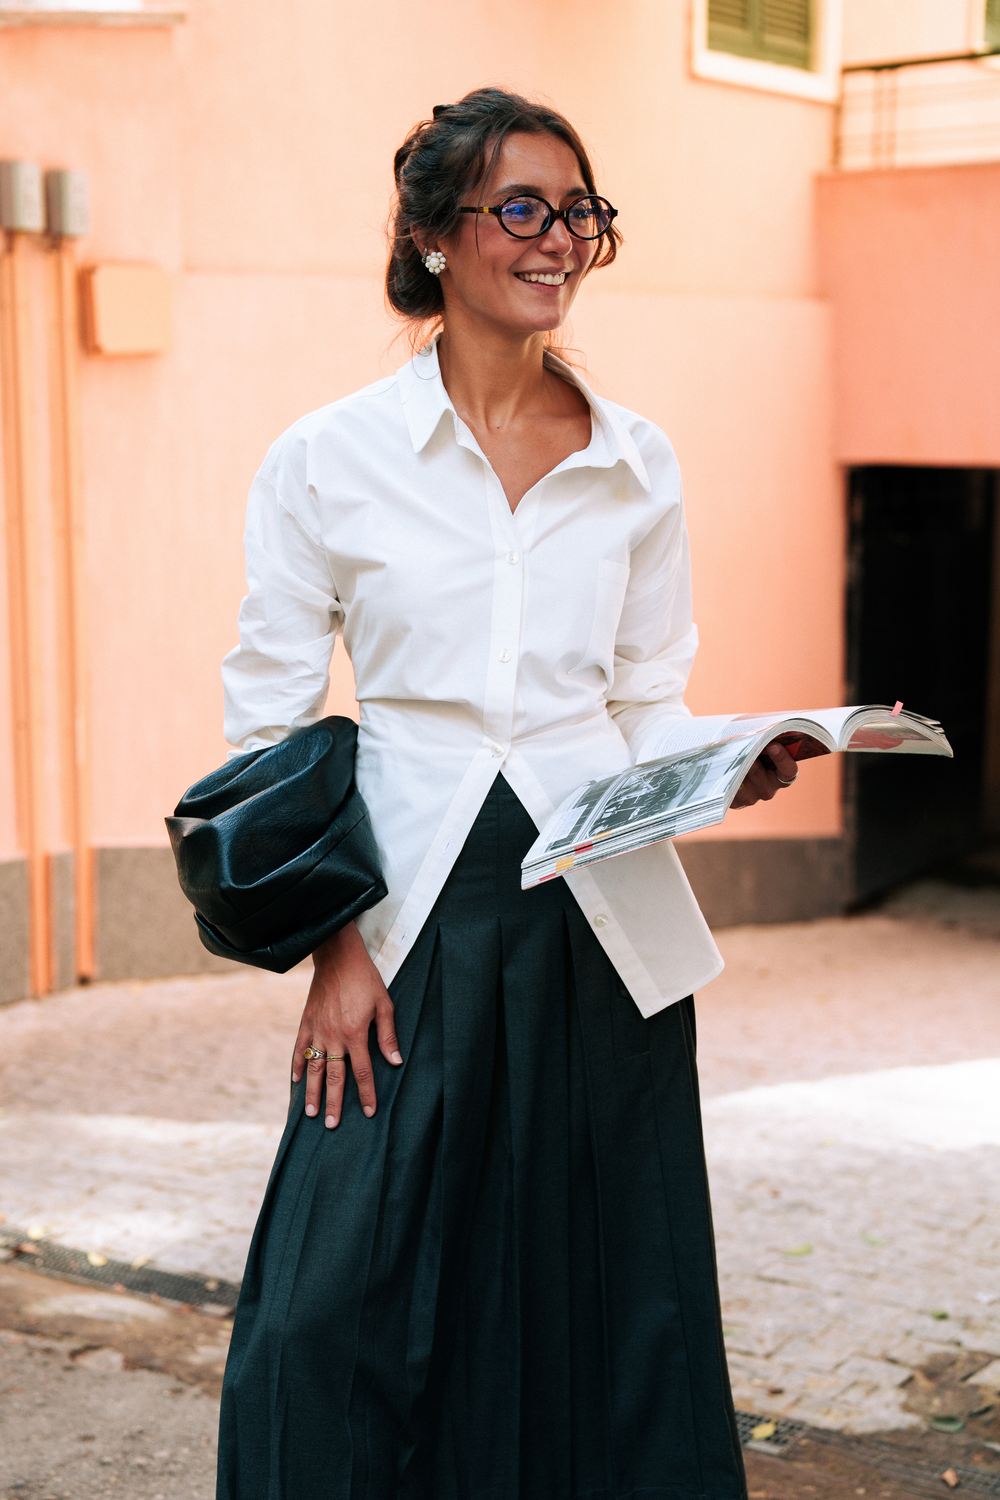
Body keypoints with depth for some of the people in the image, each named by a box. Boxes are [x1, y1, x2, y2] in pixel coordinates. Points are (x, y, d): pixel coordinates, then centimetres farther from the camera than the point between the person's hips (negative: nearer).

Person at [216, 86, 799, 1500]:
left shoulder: (637, 465, 8)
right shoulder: (328, 459, -1)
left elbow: (649, 705, 14)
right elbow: (267, 723, 0)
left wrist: (728, 768, -8)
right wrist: (331, 943, -7)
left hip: (605, 922, 2)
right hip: (410, 921, -2)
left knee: (602, 1309, 8)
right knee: (347, 1306, -2)